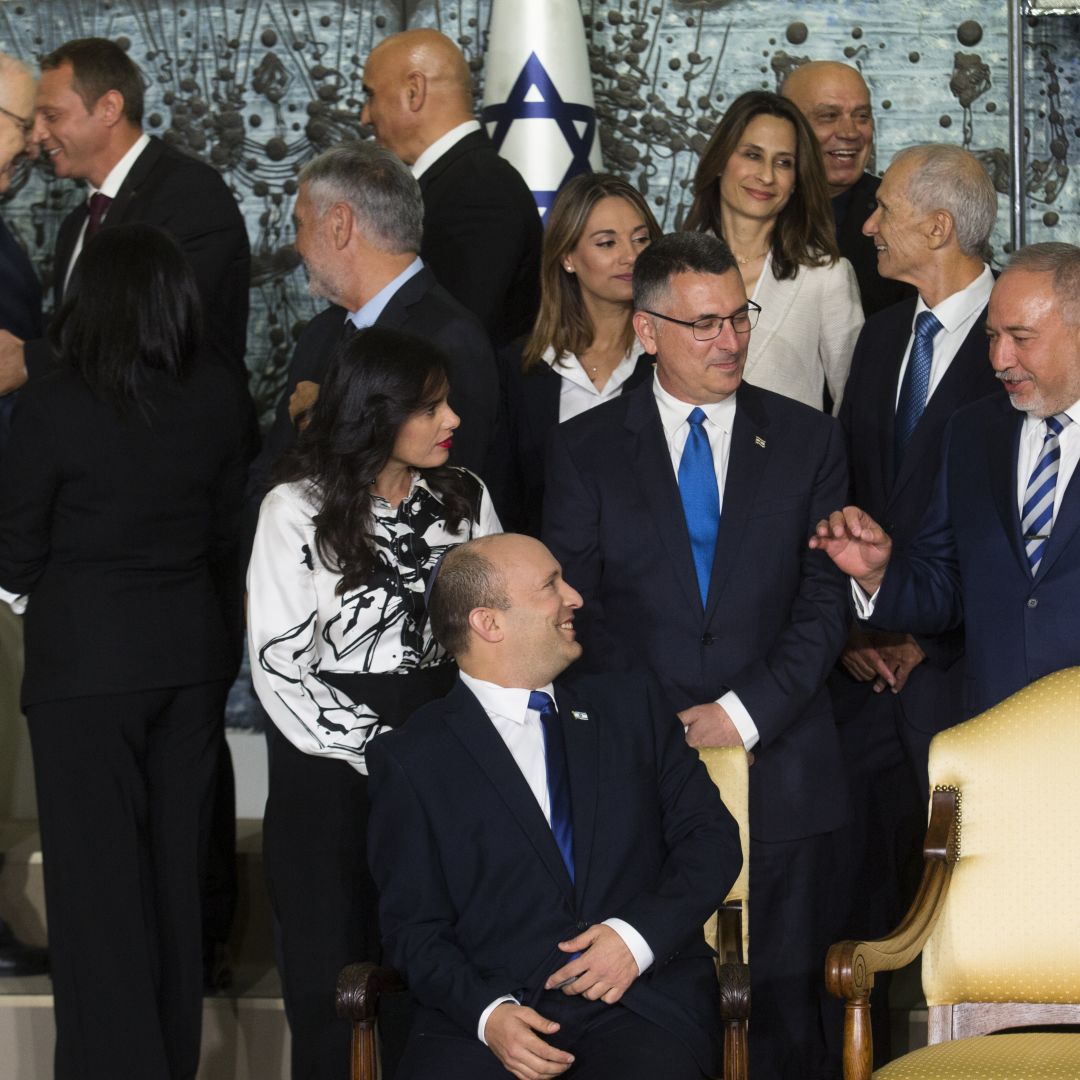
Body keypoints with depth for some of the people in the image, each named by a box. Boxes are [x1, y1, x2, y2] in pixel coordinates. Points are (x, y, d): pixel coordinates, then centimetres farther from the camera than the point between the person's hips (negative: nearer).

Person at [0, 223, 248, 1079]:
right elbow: (230, 532, 5)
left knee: (98, 878, 3)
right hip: (194, 650, 5)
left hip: (87, 658, -5)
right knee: (177, 867, 16)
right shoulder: (217, 399, -4)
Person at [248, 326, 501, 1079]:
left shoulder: (463, 498, 6)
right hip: (330, 768, -2)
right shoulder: (299, 512, -5)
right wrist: (377, 753, -12)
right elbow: (280, 665, -7)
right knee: (330, 975, 1)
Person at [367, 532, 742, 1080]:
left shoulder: (630, 704, 16)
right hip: (487, 1009, -1)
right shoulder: (413, 759, 6)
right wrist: (486, 1013, -14)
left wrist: (640, 934, -6)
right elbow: (414, 927, 4)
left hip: (643, 1001, 1)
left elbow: (711, 837, 11)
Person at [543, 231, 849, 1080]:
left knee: (783, 1011, 1)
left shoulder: (809, 441, 8)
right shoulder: (585, 449, 6)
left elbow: (824, 604, 4)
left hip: (779, 771, 1)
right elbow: (574, 610, 3)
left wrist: (746, 712, -8)